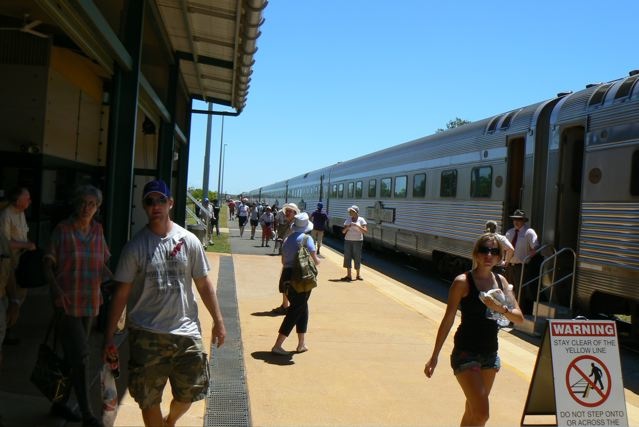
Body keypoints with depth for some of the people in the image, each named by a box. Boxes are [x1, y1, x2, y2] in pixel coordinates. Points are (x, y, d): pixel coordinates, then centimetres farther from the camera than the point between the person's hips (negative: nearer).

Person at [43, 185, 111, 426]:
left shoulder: (97, 230, 6)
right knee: (80, 356, -7)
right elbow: (48, 264, -7)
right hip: (67, 303, -5)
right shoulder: (62, 230, -8)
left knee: (73, 355, 16)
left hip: (90, 302, 6)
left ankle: (60, 404, 32)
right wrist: (56, 290, -22)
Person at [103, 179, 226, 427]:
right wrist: (109, 336, -3)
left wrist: (218, 321, 6)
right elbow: (121, 293, -2)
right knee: (149, 400, 6)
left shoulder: (189, 241, 1)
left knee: (189, 393, 10)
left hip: (186, 332, 2)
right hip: (146, 335, -1)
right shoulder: (135, 246, -4)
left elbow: (203, 284, 7)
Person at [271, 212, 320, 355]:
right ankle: (277, 345, -5)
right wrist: (318, 260, 9)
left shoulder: (287, 239, 11)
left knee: (302, 307, 21)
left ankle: (301, 344, 25)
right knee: (295, 311, -1)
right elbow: (315, 261, -12)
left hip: (287, 276, 7)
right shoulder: (306, 239, -9)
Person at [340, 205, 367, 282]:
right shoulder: (348, 220, 9)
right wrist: (347, 227, -12)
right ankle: (349, 275, 3)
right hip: (348, 241, 4)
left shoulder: (361, 220, -2)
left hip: (357, 241, -3)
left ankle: (358, 275, 14)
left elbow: (365, 231, -10)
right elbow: (343, 231, 8)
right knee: (347, 257, -1)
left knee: (357, 257, 0)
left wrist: (357, 226, -21)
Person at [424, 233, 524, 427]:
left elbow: (519, 317, 3)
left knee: (473, 410, 15)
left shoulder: (500, 281, 6)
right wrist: (435, 356, -8)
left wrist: (502, 309, -18)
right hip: (466, 353, -6)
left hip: (490, 353, 6)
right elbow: (448, 319, -9)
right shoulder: (463, 282, -11)